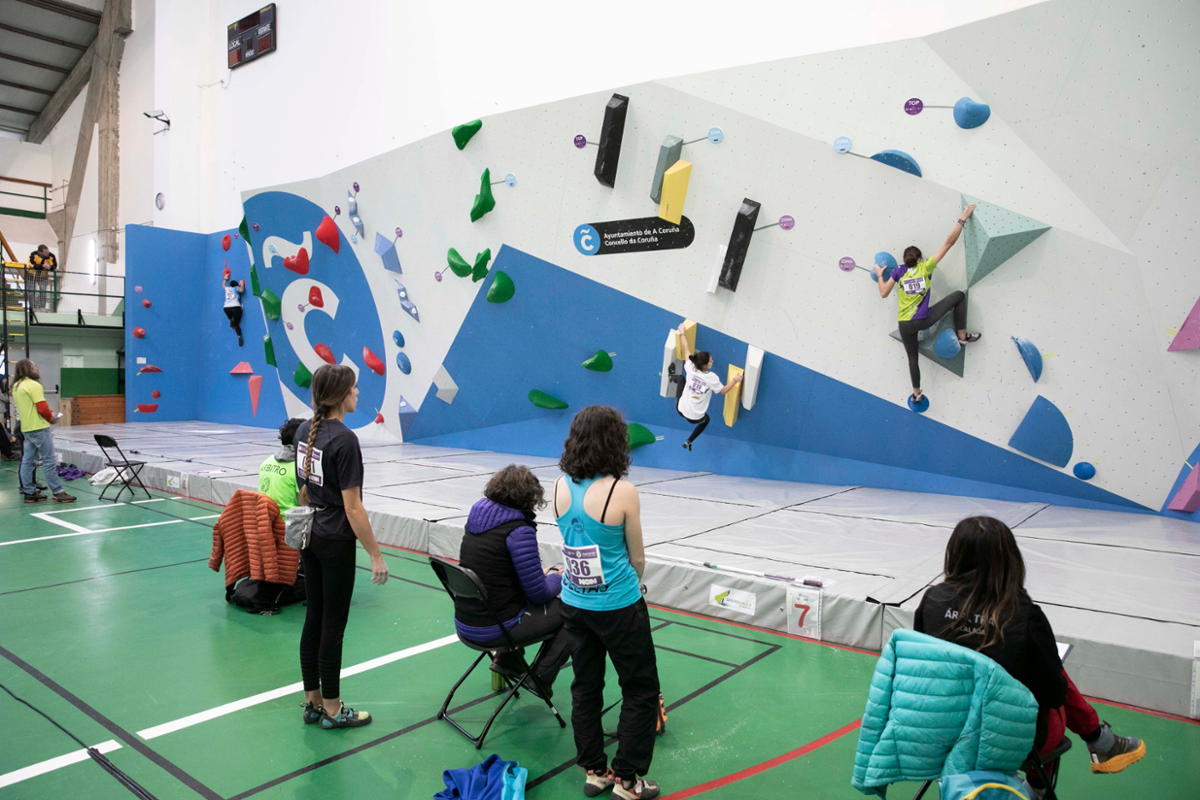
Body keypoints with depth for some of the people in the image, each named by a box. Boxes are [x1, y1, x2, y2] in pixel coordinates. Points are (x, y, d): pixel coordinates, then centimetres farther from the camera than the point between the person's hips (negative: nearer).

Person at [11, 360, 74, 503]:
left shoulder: (16, 386, 14)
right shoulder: (34, 385, -14)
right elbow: (42, 408, -18)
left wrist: (48, 414, 12)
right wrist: (52, 419, -1)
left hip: (26, 429, 9)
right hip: (38, 427, -9)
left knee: (28, 461, 11)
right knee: (49, 461, -6)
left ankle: (29, 492, 15)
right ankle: (58, 492, -5)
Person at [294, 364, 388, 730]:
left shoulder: (305, 430, 4)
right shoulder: (344, 440, -21)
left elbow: (302, 487, 12)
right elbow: (352, 506, -20)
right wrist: (375, 555, -15)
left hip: (309, 536, 8)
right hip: (335, 542, -8)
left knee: (314, 619, 15)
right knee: (333, 624, 4)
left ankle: (312, 702, 26)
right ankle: (332, 710, 17)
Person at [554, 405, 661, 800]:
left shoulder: (560, 486, -5)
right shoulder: (623, 492, -20)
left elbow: (574, 539, 6)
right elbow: (637, 557, -8)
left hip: (574, 603, 5)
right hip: (618, 606, -5)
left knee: (585, 686, 19)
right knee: (641, 690, 13)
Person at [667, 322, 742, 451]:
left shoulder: (690, 368, -17)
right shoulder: (712, 378, -26)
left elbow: (686, 349, -3)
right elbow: (723, 391, -8)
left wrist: (682, 333, 8)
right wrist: (735, 380, 2)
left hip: (680, 408, 3)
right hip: (695, 418, -3)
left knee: (681, 378, 27)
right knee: (706, 420, 39)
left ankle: (671, 376, 63)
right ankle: (688, 442, 36)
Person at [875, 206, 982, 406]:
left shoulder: (899, 271, 0)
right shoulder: (926, 267, -5)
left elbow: (883, 293, 2)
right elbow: (949, 242, -4)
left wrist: (879, 275, 18)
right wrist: (963, 219, -1)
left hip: (905, 325, 3)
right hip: (924, 320, -3)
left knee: (912, 358, 21)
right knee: (959, 296, 14)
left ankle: (916, 394, 30)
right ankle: (963, 336, 19)